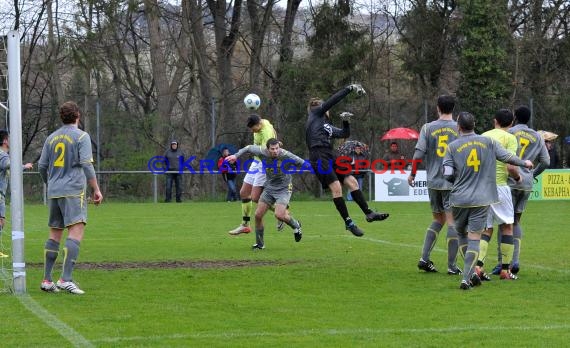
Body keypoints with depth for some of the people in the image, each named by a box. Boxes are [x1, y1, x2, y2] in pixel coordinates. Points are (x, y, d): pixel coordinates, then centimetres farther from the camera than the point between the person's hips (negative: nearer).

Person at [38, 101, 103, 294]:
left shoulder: (51, 138, 14)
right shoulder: (81, 136, -3)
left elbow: (42, 166, 16)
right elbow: (86, 164, -12)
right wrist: (96, 189, -8)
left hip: (53, 192, 7)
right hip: (73, 191, -7)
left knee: (54, 234, 13)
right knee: (76, 231, -12)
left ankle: (46, 280, 13)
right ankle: (66, 279, -25)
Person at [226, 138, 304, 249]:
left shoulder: (286, 155, -23)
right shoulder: (262, 153, -13)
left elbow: (303, 163, -14)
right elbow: (249, 148, 6)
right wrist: (236, 155, 3)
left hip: (283, 189, -5)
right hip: (269, 188, 5)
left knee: (279, 215, -22)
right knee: (258, 215, -1)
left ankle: (296, 226, 10)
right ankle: (260, 244, 16)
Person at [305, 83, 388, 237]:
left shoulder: (328, 126, 28)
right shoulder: (315, 114, 8)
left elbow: (345, 134, 27)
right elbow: (332, 100, 1)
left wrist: (345, 121, 10)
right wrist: (350, 88, 5)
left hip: (331, 156, 9)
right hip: (319, 157, -9)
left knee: (352, 181, 3)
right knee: (336, 187, -14)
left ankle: (368, 213, 7)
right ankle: (348, 222, -10)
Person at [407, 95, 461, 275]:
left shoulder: (428, 128, 1)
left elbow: (419, 153, -4)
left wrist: (412, 174, 8)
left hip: (433, 181, 2)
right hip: (453, 182, -2)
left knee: (438, 220, 17)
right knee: (452, 222, -1)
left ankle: (424, 258, 8)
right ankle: (452, 266, -2)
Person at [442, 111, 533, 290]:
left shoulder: (452, 147, -3)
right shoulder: (488, 142, 0)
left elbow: (447, 175, -6)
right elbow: (507, 157, 3)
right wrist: (524, 163, 22)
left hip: (459, 199, 0)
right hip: (481, 200, 0)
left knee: (462, 234, 18)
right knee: (474, 238, 1)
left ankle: (471, 274, 14)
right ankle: (466, 278, -8)